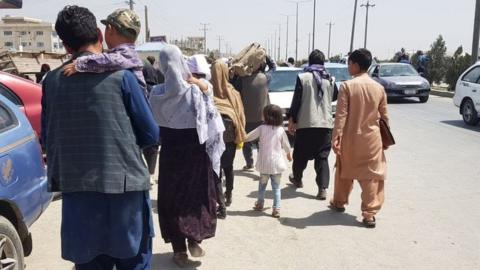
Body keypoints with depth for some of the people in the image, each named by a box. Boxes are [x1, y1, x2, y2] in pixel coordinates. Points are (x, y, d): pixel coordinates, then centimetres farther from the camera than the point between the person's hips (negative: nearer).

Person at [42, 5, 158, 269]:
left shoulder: (52, 81, 3)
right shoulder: (120, 75, -8)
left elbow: (48, 139, 12)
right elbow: (150, 134, -3)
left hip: (76, 189, 3)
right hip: (123, 184, -3)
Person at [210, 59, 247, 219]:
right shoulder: (233, 93, 1)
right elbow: (240, 115, 3)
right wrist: (240, 136, 10)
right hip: (230, 135, 3)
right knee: (228, 167, 21)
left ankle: (221, 205, -6)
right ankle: (228, 197, 37)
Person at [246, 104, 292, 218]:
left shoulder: (261, 128, -7)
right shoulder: (281, 130, -3)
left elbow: (248, 137, -2)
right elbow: (286, 145, 8)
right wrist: (289, 154, 26)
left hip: (264, 163, 0)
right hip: (277, 163, 0)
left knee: (262, 184, 19)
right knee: (276, 187, 6)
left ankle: (260, 204, 33)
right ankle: (276, 209, 3)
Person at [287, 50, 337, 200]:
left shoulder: (303, 78, -5)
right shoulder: (330, 79, 6)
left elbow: (296, 101, -7)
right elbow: (334, 97, 23)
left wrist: (291, 120, 0)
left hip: (305, 123, -2)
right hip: (325, 123, 2)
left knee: (300, 155, 16)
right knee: (322, 157, 4)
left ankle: (297, 179, 35)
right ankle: (323, 189, -6)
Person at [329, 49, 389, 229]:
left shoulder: (347, 86, -11)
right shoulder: (379, 88, 0)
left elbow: (341, 115, -15)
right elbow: (384, 116, 7)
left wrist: (336, 137, -13)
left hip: (350, 137, -2)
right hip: (372, 138, 2)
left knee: (345, 171, 17)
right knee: (372, 175, 5)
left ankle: (339, 202, 34)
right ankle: (370, 213, 3)